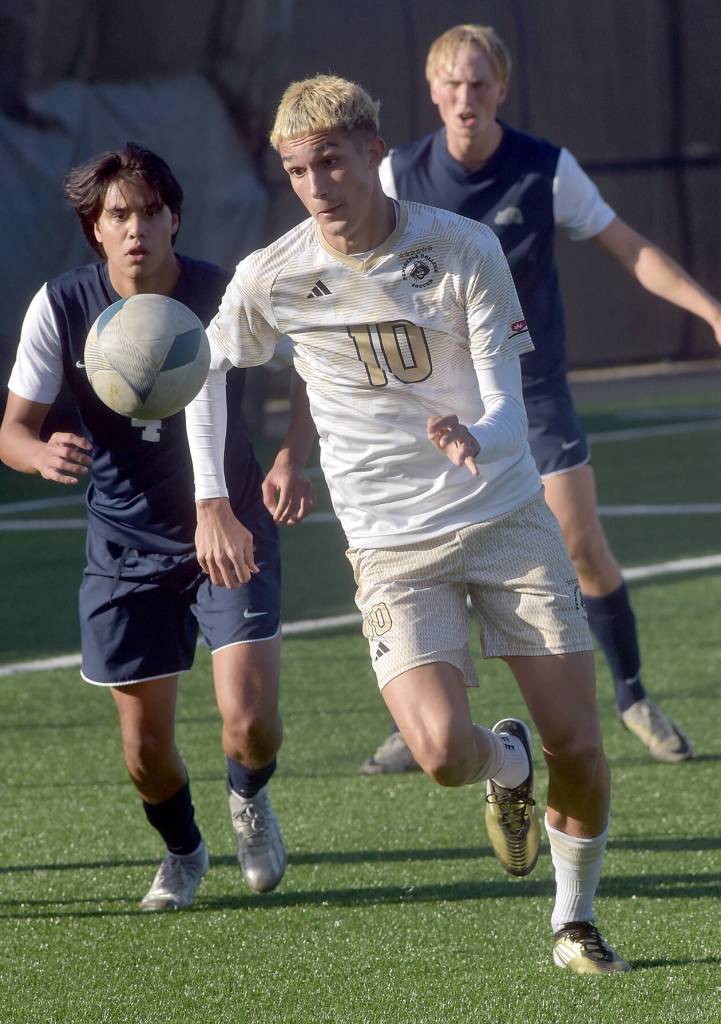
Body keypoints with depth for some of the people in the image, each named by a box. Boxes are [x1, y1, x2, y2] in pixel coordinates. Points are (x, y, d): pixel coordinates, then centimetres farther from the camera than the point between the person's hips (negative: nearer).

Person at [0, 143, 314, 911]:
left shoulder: (225, 294, -13)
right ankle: (183, 853, 37)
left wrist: (288, 463, -17)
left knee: (249, 719, -16)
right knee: (146, 746, 4)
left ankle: (249, 799, 22)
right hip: (126, 551, 1)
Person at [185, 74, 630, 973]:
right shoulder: (271, 280, -7)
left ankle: (574, 923, 21)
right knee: (442, 750, -21)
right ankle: (508, 766, 16)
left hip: (507, 517, 0)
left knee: (577, 746, -4)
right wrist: (212, 503, 7)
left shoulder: (464, 248, -9)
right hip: (392, 546, 0)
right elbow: (206, 365, 13)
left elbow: (507, 410, -10)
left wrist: (477, 442, -35)